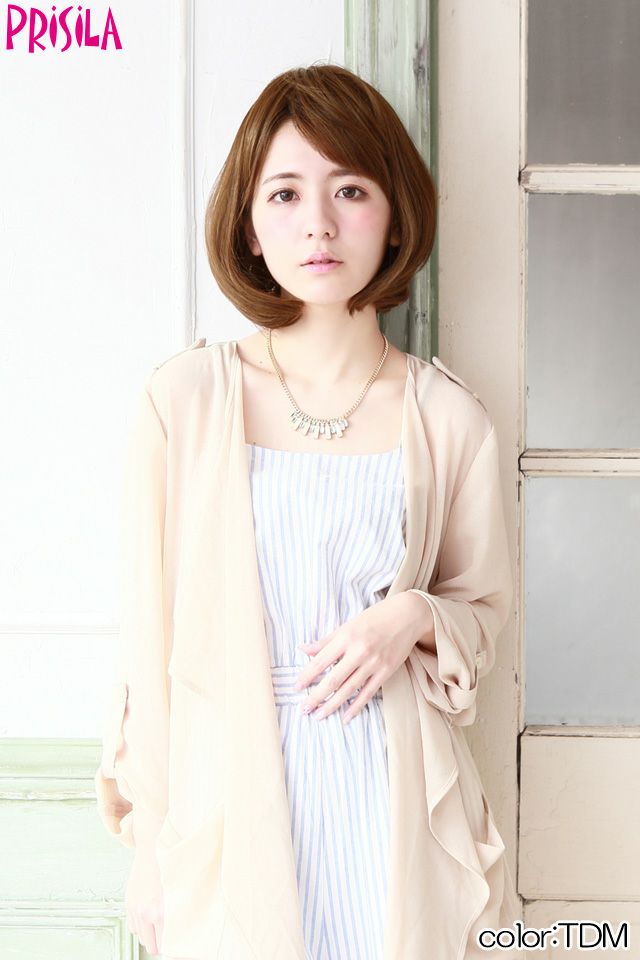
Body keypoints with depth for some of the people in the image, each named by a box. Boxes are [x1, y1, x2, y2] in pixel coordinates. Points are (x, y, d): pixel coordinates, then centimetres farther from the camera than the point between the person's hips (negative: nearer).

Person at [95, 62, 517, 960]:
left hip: (387, 789, 1)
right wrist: (153, 847, 1)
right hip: (228, 792, 0)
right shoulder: (184, 397, -4)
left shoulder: (450, 417, -2)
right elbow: (152, 627, 0)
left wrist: (414, 618, -12)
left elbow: (485, 605, 11)